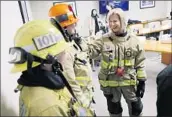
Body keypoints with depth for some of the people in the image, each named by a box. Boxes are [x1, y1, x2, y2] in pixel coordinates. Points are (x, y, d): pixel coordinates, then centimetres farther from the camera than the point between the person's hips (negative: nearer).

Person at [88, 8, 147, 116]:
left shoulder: (134, 40, -5)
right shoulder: (104, 39, -6)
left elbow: (140, 63, 0)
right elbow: (91, 51, -13)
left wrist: (142, 81, -1)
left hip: (130, 82, 0)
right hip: (110, 83, 0)